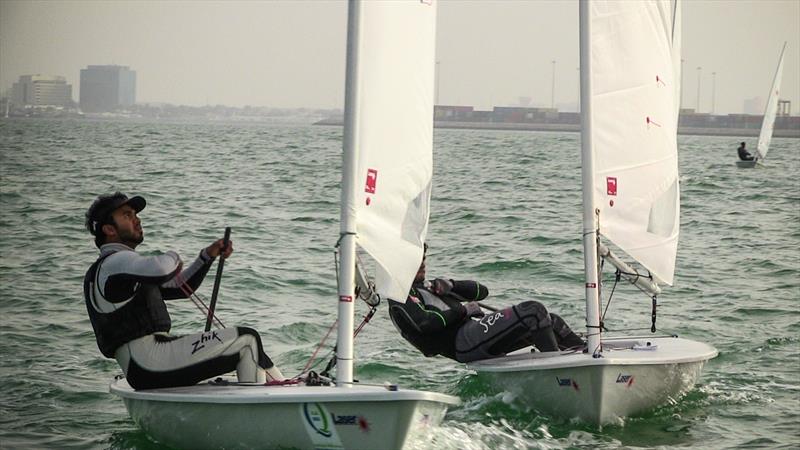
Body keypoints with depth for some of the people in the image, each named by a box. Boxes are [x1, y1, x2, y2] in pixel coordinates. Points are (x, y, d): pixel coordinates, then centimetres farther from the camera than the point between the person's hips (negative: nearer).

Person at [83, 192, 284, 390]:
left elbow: (179, 287, 29)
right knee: (247, 340, -8)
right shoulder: (115, 262, -9)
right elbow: (161, 269, -31)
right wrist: (173, 257, -6)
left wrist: (208, 256, 16)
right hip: (150, 362, -11)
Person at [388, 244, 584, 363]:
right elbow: (424, 323, -15)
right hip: (463, 339, -9)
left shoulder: (430, 287, 33)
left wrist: (451, 285, 6)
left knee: (552, 321, 2)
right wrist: (463, 309, -7)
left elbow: (482, 291, 25)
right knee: (533, 311, -21)